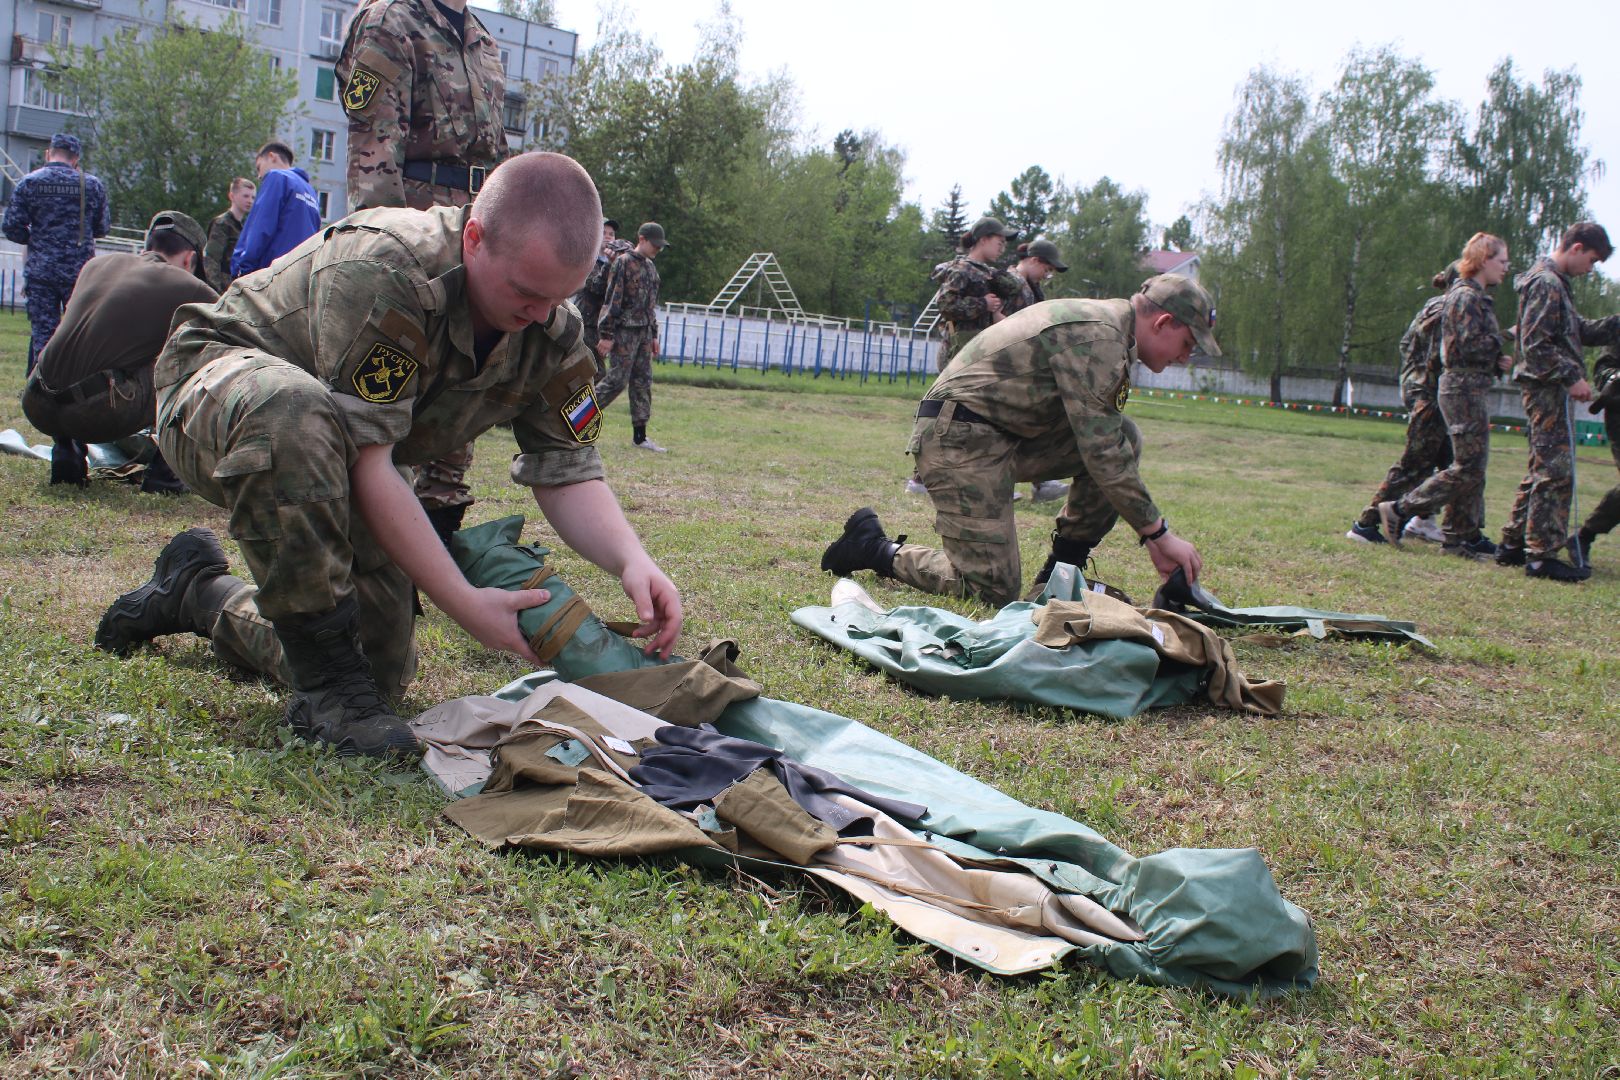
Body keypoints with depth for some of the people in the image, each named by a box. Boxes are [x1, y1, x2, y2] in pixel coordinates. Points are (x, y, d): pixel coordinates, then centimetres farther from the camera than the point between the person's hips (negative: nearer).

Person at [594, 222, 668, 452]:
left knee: (643, 381, 5)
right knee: (618, 379, -9)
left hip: (644, 332, 8)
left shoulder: (650, 267, 16)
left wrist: (653, 335, 20)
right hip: (624, 331, -8)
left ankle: (640, 435, 8)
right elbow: (612, 299, -13)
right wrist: (607, 335, -17)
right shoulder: (623, 262, -9)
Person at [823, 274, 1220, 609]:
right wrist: (1159, 533, -13)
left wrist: (1152, 536, 13)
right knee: (994, 592, -11)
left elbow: (1108, 446, 17)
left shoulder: (1106, 322, 14)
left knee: (1124, 439, 0)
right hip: (958, 435, -10)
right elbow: (1101, 455, -21)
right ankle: (875, 548, 6)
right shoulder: (1098, 338, -18)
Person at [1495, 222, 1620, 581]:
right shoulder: (1545, 284, -14)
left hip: (1546, 388, 11)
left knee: (1541, 470, 15)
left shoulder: (1554, 283, 19)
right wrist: (1572, 376, -20)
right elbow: (1535, 345, -20)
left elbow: (1580, 331, 21)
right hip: (1547, 388, -11)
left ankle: (1514, 544, 19)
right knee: (1556, 472, -9)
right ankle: (1542, 555, -8)